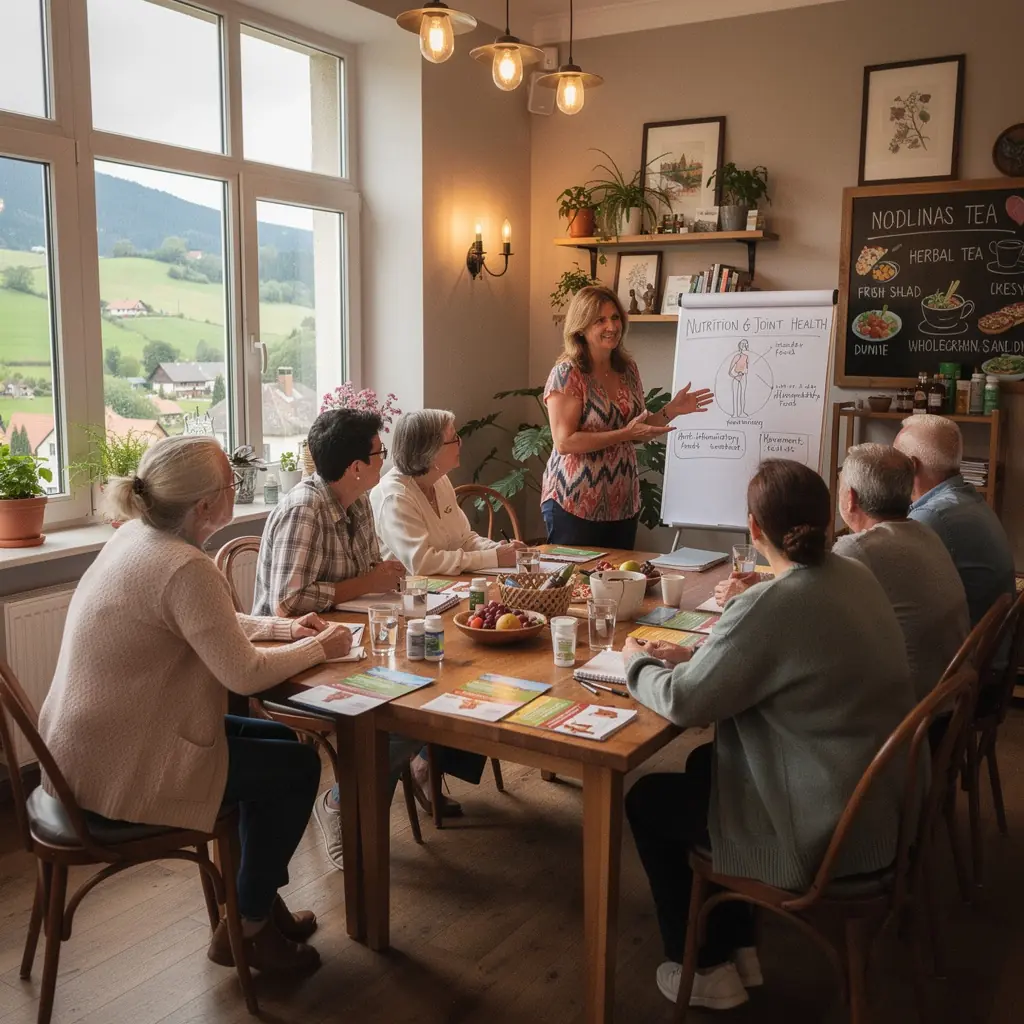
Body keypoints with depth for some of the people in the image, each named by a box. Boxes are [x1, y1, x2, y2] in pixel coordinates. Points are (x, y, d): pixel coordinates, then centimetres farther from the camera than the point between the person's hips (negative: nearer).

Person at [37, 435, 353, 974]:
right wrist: (318, 647, -6)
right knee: (297, 766, 2)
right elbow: (244, 675, -22)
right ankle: (245, 928, 19)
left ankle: (258, 899, 32)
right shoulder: (185, 567, -27)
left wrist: (282, 627, 9)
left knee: (278, 740, 18)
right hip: (119, 769, -9)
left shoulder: (135, 537, 3)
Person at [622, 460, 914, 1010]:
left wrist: (639, 663, 1)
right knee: (704, 763, 26)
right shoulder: (855, 577, 0)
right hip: (878, 801, 9)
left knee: (644, 801, 12)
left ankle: (705, 969, 27)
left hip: (825, 830, -9)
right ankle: (736, 947, 34)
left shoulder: (771, 604, -27)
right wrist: (693, 657, 7)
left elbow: (682, 702, -19)